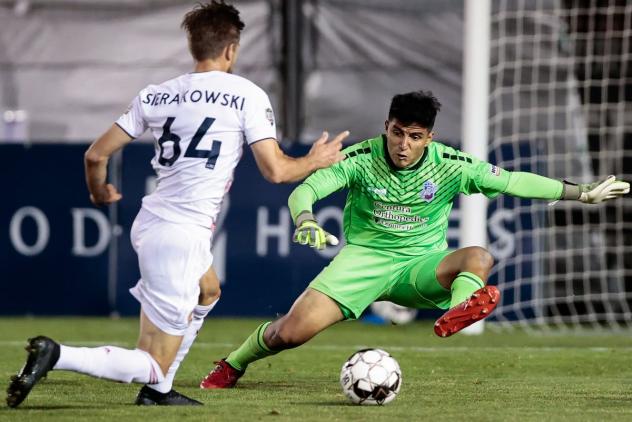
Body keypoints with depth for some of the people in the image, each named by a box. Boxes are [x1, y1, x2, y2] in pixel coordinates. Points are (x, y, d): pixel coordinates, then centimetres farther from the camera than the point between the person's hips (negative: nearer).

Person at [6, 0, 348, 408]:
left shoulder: (155, 95, 8)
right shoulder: (247, 94, -7)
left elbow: (96, 154, 9)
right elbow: (275, 170, -9)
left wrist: (99, 192, 30)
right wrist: (314, 161, 11)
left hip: (149, 222, 8)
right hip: (183, 235, -8)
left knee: (208, 291, 37)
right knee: (154, 365, -3)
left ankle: (159, 389, 31)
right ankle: (55, 355, -22)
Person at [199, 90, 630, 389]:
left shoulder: (449, 165, -10)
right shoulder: (362, 158, -14)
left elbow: (513, 181, -7)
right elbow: (306, 190, -22)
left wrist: (584, 193, -9)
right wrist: (305, 221, -46)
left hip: (421, 266, 1)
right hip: (363, 258, -1)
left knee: (478, 258, -30)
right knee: (292, 331, -15)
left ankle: (461, 305, -63)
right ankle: (234, 364, 14)